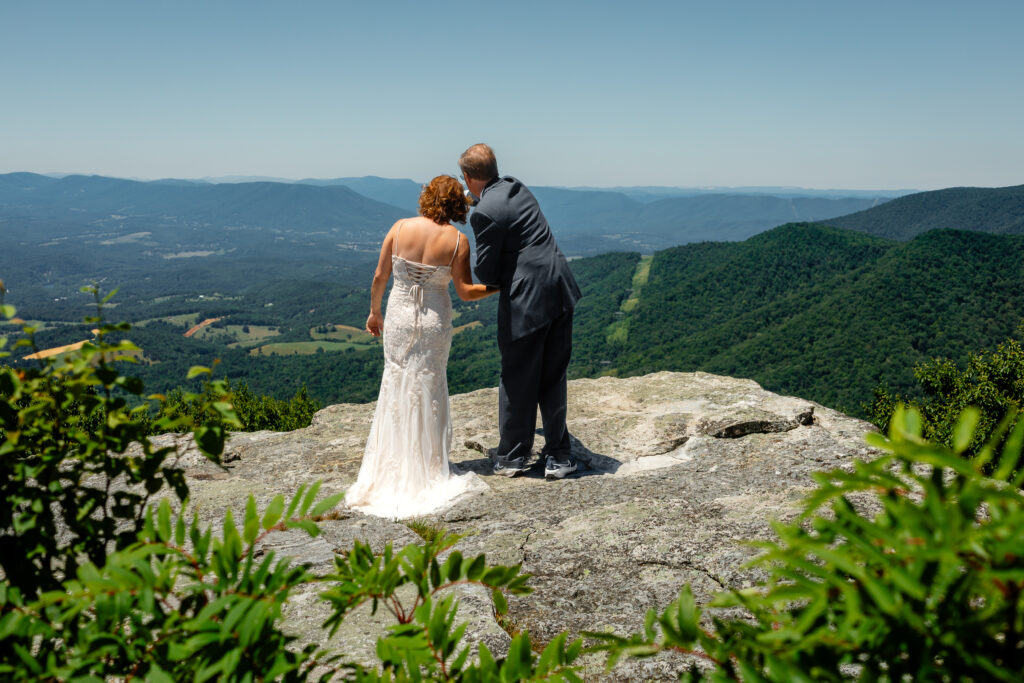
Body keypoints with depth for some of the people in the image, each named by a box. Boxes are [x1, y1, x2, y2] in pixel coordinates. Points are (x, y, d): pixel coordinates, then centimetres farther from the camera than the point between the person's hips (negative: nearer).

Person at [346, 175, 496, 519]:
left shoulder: (400, 228, -5)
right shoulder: (457, 240, -9)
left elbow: (379, 277, 0)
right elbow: (466, 292, -8)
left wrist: (374, 312, 15)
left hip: (399, 316, 2)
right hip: (434, 321, -1)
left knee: (395, 387, 13)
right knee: (428, 390, 11)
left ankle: (389, 472, 20)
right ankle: (428, 472, 19)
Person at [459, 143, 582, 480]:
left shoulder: (485, 213, -15)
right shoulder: (518, 188, 10)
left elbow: (485, 272, -10)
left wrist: (498, 282, 10)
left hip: (527, 300, -7)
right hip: (560, 291, 7)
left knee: (518, 382, 9)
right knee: (553, 377, 15)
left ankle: (512, 456, 24)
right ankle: (558, 455, 21)